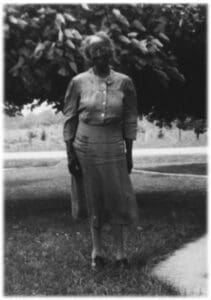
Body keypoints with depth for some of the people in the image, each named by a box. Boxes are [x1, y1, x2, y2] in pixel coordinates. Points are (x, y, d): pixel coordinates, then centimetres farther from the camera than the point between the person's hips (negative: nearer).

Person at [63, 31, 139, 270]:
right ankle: (96, 250, 19)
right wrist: (69, 154, -2)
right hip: (86, 147, 0)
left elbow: (130, 121, 4)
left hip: (114, 148, 0)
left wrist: (129, 154, 4)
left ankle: (119, 251, 14)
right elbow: (70, 120, 2)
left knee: (117, 198, 2)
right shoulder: (78, 82, -2)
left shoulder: (124, 82, 0)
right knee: (93, 199, 7)